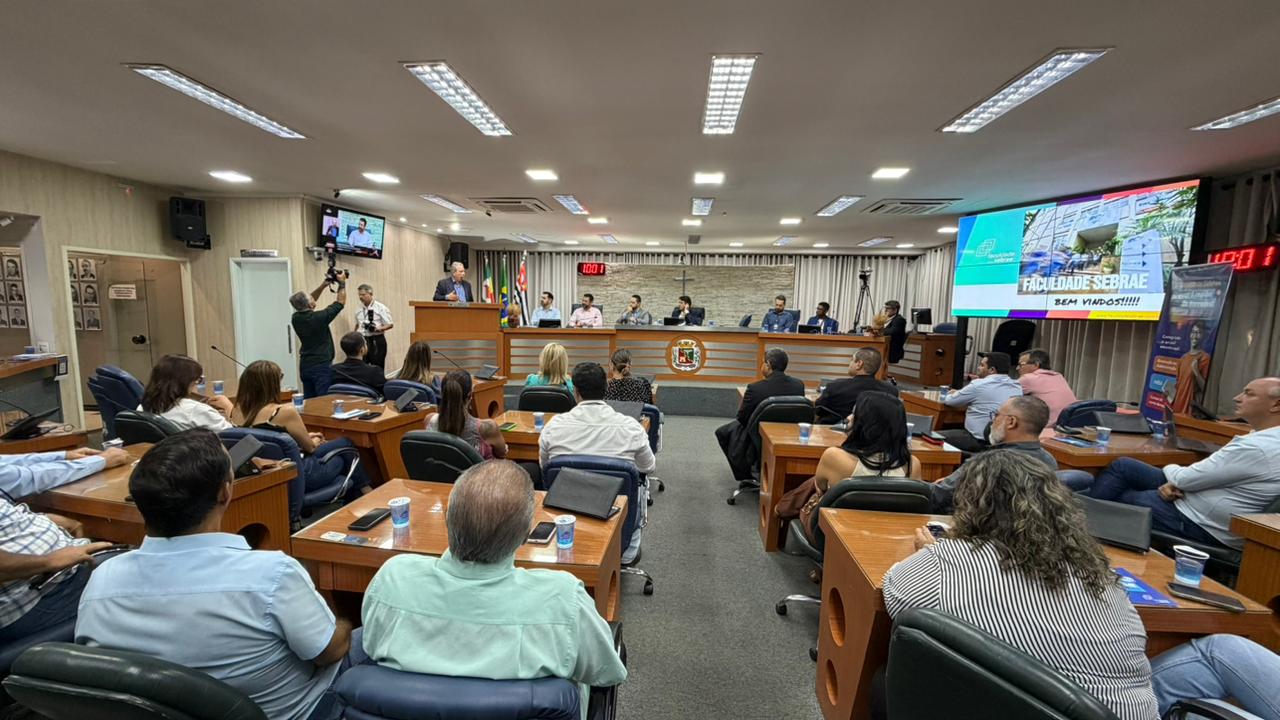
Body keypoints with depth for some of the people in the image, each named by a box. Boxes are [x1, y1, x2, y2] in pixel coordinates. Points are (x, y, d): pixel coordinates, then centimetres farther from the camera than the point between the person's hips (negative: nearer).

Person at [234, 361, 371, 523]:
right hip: (293, 477, -7)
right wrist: (316, 441, 13)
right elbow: (310, 446, -8)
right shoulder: (285, 412, -25)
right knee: (345, 445, 17)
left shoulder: (240, 410, -5)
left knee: (343, 444, 22)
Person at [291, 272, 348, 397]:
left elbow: (307, 302, 19)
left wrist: (323, 286, 13)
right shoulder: (318, 317, -18)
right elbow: (340, 302, -6)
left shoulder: (296, 318, 0)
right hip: (322, 366, -7)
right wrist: (342, 283, 5)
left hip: (305, 366, 7)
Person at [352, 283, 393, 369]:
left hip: (376, 340, -4)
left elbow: (390, 324, -7)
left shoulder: (381, 308, -6)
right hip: (362, 340, 5)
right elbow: (357, 324, 22)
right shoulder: (358, 308, 10)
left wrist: (379, 329, -23)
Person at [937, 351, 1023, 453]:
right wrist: (959, 393, 25)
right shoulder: (1017, 387, 5)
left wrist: (953, 394, 23)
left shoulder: (979, 385, -14)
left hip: (979, 441, -8)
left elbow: (949, 401, -1)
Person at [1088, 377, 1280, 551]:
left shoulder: (1258, 448, -27)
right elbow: (1208, 472, 10)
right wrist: (1176, 481, -9)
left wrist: (1170, 469, 2)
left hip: (1202, 526, -9)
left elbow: (1186, 479, -21)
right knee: (1123, 465, 7)